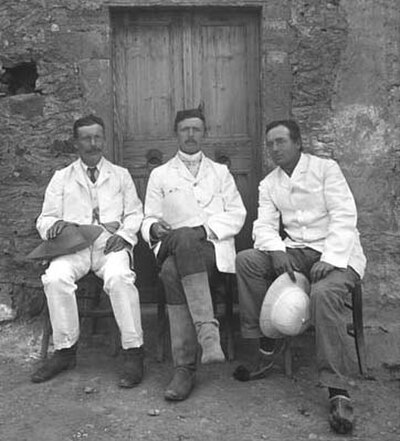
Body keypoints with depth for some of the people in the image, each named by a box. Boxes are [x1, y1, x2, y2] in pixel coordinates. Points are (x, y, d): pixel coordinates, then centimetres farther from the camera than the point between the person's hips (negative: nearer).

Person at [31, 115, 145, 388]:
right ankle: (65, 350, -17)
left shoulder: (121, 175, 21)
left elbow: (135, 214, 14)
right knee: (55, 277, -32)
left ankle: (133, 351, -26)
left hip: (110, 242, -1)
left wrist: (124, 234, -8)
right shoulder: (62, 178, 21)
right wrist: (55, 225, -10)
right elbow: (44, 220, 16)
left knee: (119, 276, -35)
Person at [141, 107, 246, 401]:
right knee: (171, 271, -37)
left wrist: (206, 228, -7)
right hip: (173, 246, 1)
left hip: (213, 248, -1)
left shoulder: (220, 172, 24)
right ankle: (207, 330, -41)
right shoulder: (160, 175, 23)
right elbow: (149, 219, 17)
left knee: (174, 271, -36)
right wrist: (154, 228, -9)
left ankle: (185, 368, -38)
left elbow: (237, 214, 12)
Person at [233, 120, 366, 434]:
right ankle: (263, 343, -9)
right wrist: (276, 249, -20)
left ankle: (338, 391, -28)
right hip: (295, 251, 5)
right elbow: (264, 225, 3)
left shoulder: (326, 168, -1)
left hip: (337, 253, -5)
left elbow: (344, 217, -10)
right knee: (246, 260, -19)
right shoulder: (269, 184, 13)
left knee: (324, 293, -36)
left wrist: (330, 258, -24)